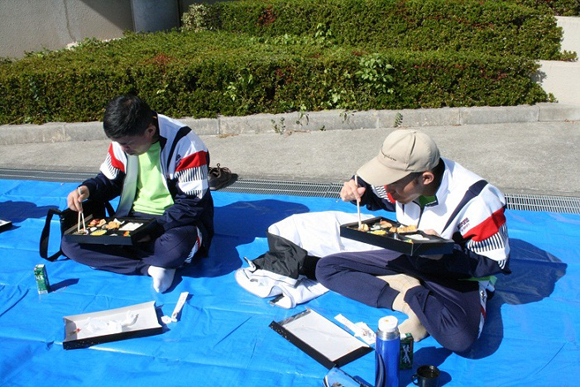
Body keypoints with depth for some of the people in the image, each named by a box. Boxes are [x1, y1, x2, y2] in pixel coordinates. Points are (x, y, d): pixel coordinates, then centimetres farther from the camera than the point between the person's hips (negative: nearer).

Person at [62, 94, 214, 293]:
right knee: (70, 243, -13)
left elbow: (192, 204, -19)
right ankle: (152, 267, -19)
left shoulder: (185, 144, -20)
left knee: (178, 246, -42)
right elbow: (108, 180, 12)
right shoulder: (123, 141, -1)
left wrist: (153, 230, -24)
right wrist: (87, 190, -10)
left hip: (175, 222, -6)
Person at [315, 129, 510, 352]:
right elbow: (376, 196, 10)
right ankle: (404, 300, -16)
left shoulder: (476, 200, -28)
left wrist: (442, 253, -34)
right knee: (326, 268, -6)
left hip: (458, 275, -6)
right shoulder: (403, 175, -13)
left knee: (459, 336, -39)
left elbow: (495, 261, -18)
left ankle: (412, 295, -11)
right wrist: (356, 191, -14)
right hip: (411, 259, 6)